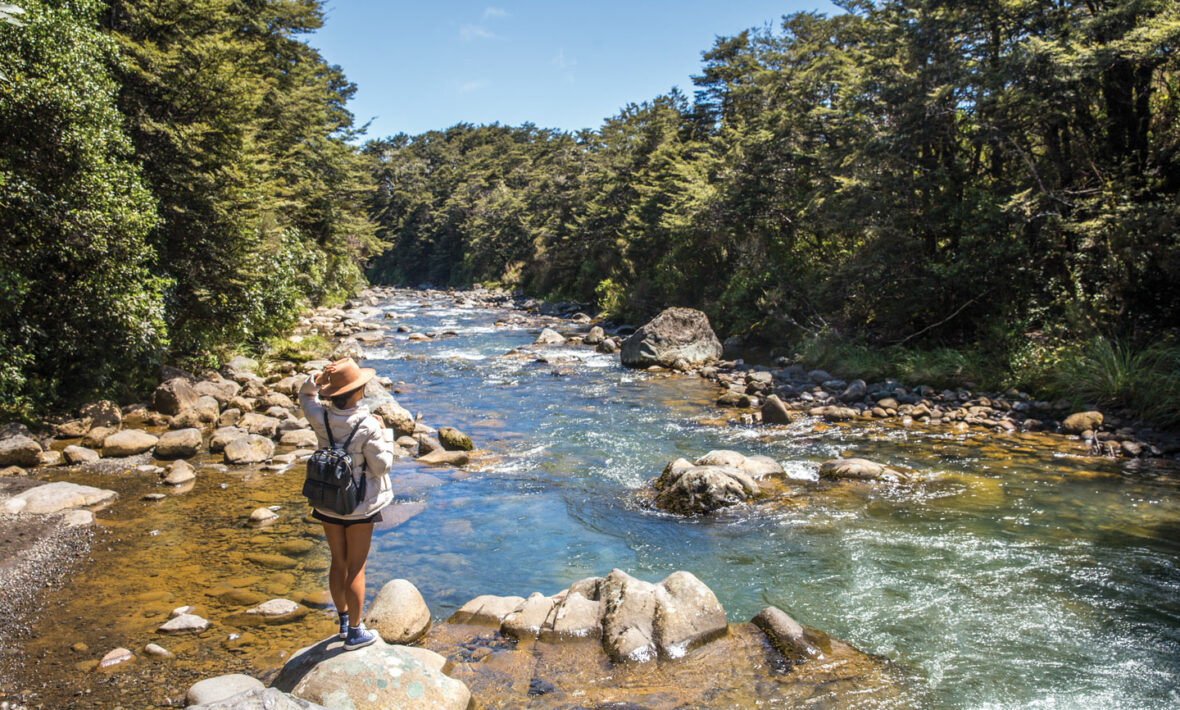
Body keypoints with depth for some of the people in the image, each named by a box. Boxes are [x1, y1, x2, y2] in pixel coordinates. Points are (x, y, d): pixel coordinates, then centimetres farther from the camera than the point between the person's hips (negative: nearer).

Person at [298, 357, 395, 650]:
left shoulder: (321, 419, -10)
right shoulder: (367, 426, -23)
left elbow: (305, 396, 13)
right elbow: (382, 465, -16)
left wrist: (317, 378, -6)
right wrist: (383, 435, -5)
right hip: (359, 504, -5)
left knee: (338, 563, 20)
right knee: (356, 568, 8)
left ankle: (344, 621, 37)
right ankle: (354, 632, 21)